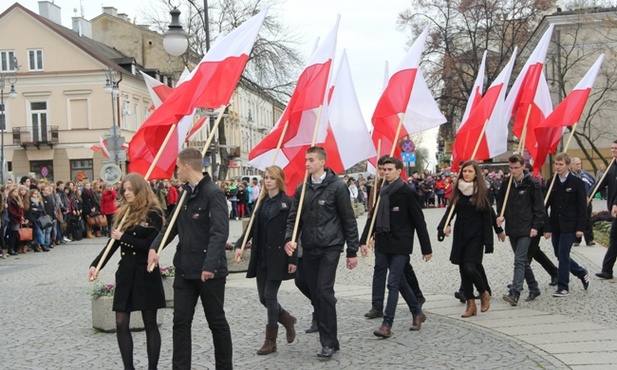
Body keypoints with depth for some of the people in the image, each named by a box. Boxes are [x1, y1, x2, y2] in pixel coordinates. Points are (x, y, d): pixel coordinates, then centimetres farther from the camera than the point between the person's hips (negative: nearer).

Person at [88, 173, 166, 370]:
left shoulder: (153, 213, -8)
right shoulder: (124, 213, 11)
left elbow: (151, 245, -16)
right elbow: (113, 243, 8)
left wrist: (124, 237, -13)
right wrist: (95, 264, -3)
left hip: (146, 274, -6)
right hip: (125, 273, 6)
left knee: (150, 324, 4)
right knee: (121, 324, 3)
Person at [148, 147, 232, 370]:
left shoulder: (213, 193, -15)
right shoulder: (185, 193, 11)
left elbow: (219, 233, -23)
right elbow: (172, 225, 12)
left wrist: (210, 265, -32)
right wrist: (155, 247, -5)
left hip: (209, 270, -7)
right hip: (185, 269, 7)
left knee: (216, 321, 8)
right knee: (181, 321, 8)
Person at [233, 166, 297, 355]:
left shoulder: (287, 203, -7)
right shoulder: (261, 202, 11)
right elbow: (253, 227, 10)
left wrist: (293, 259, -14)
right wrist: (239, 245, -3)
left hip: (278, 256, -6)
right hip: (261, 256, 6)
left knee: (270, 295, -5)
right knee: (263, 297, 8)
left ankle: (271, 341, 8)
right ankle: (287, 319, 33)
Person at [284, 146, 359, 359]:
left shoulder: (337, 186, -6)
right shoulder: (302, 189, 9)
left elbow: (348, 220, -4)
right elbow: (294, 218, 10)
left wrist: (352, 251, -4)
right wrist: (289, 239, -10)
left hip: (330, 247, -5)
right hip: (309, 249, 6)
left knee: (324, 292, -12)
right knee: (316, 294, 7)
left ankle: (329, 342, -2)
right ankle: (329, 339, 18)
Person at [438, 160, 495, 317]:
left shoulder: (482, 192, -5)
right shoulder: (457, 190, 5)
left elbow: (487, 218, -5)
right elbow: (451, 209, 4)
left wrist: (488, 242, -10)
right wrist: (444, 225, -15)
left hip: (475, 236, -4)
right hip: (460, 235, 4)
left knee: (470, 268, -15)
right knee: (463, 270, 6)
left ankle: (484, 294, 13)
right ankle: (471, 304, 16)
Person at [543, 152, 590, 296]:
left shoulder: (577, 183, -5)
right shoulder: (551, 182, 5)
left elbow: (582, 207, -5)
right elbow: (546, 205, 5)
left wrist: (580, 228, -11)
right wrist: (546, 227, 0)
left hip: (569, 226, -5)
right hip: (555, 225, 5)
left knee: (563, 255, -7)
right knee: (560, 255, 10)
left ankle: (563, 287, 4)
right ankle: (582, 273, 33)